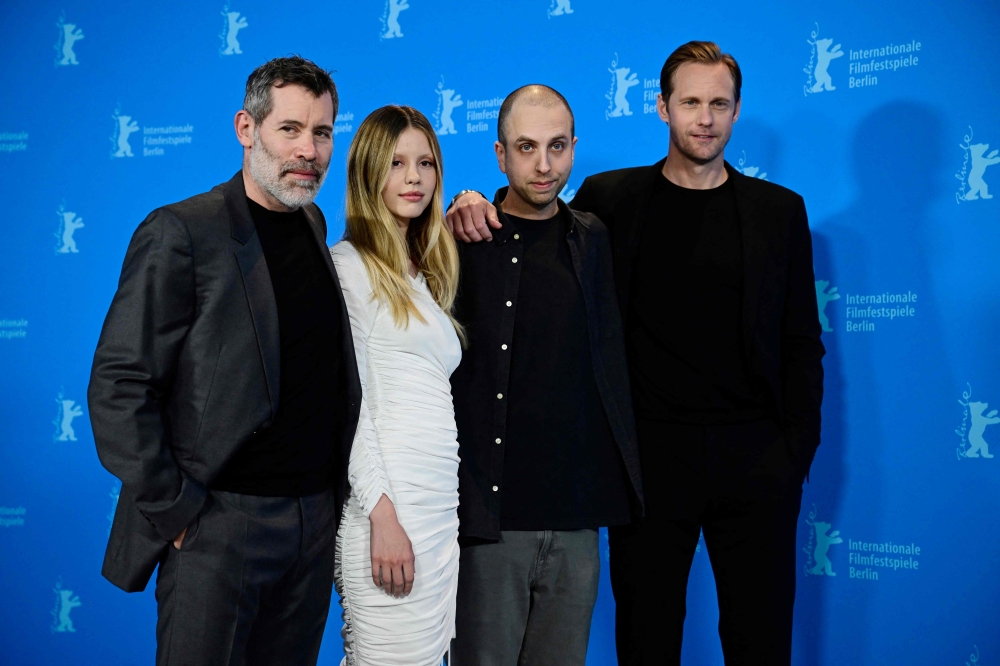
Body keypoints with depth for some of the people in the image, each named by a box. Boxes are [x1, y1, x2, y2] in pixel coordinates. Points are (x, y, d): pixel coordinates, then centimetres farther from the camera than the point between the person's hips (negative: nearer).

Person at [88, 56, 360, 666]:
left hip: (316, 519, 6)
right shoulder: (179, 233, -10)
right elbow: (119, 387, -13)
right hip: (218, 523, -6)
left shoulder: (315, 225, 11)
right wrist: (173, 512, -14)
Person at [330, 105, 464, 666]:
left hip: (443, 508, 8)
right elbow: (347, 403, -12)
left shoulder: (423, 275, 21)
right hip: (390, 505, -8)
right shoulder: (349, 264, -3)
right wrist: (381, 513, -17)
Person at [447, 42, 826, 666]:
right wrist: (474, 209, -12)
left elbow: (802, 343, 6)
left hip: (755, 460, 1)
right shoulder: (610, 198, 4)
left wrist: (798, 451, -1)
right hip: (649, 453, -1)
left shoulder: (779, 209, 6)